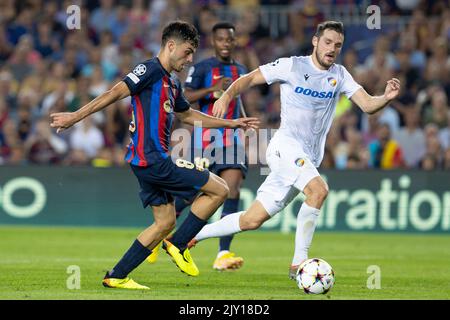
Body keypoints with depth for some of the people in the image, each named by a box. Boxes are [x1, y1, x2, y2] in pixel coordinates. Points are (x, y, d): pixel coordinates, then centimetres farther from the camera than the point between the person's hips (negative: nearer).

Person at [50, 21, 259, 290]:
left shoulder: (173, 84, 19)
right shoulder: (151, 70, -10)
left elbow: (188, 115, 34)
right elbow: (115, 94, -17)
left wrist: (232, 124, 37)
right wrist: (75, 117, -21)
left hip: (150, 161, 10)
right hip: (153, 159, -10)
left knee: (165, 221, 13)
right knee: (219, 190, -6)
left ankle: (116, 277, 11)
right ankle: (178, 245, 2)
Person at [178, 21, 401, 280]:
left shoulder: (339, 75, 8)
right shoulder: (292, 66, -3)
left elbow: (368, 105, 0)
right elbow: (250, 78, 4)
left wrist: (387, 98, -21)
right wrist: (227, 95, -14)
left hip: (309, 160, 5)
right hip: (286, 145, -5)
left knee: (252, 221, 5)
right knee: (319, 190, -31)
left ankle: (189, 236, 22)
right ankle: (299, 263, -23)